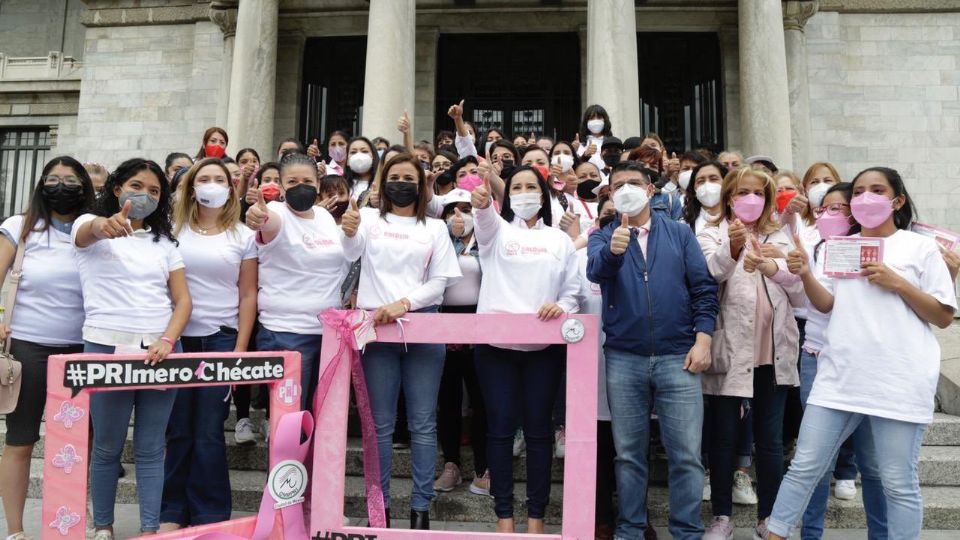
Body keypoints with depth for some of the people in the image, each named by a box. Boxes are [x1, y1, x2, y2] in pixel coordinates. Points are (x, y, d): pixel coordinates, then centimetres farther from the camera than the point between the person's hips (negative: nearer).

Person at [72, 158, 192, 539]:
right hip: (108, 348, -2)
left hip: (160, 349, 3)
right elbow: (85, 233, -23)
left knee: (150, 448, 6)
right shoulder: (91, 226, 4)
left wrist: (167, 341, -12)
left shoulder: (164, 242, 13)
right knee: (108, 446, 7)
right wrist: (103, 226, -48)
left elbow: (183, 300, 6)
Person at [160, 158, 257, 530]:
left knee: (208, 432, 1)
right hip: (178, 337, 1)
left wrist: (240, 349, -4)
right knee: (178, 429, 6)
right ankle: (173, 511, 19)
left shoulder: (243, 236, 4)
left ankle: (208, 516, 13)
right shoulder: (175, 230, 7)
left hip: (221, 338, -1)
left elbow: (248, 296, 2)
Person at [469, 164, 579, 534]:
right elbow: (485, 222, -16)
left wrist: (561, 306, -13)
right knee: (500, 427, 2)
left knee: (539, 428, 4)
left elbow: (572, 291, 9)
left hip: (543, 345, 1)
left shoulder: (560, 239, 14)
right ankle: (504, 515, 14)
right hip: (495, 342, -1)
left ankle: (536, 516, 16)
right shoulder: (497, 230, 9)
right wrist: (481, 204, -39)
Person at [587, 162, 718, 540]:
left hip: (678, 357, 0)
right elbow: (596, 270, -16)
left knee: (685, 455, 2)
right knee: (629, 453, 10)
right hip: (624, 360, 1)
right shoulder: (603, 237, 6)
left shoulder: (680, 233, 8)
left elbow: (704, 288, 4)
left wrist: (702, 340, -7)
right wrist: (612, 250, -38)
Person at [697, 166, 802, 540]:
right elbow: (708, 277, -18)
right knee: (723, 437, 4)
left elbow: (798, 294, 5)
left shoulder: (778, 238, 13)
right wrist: (732, 249, -37)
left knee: (770, 439, 10)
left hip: (773, 353, 3)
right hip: (729, 352, -3)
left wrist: (775, 267, -13)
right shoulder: (711, 236, 2)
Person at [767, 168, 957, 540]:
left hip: (899, 382, -3)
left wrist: (896, 282, -10)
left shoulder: (921, 247, 4)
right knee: (804, 467, 3)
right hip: (840, 377, 3)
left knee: (899, 483, 4)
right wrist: (805, 275, -10)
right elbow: (826, 305, 8)